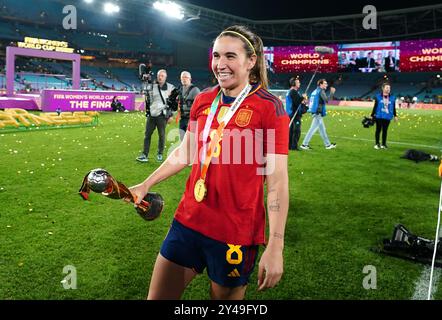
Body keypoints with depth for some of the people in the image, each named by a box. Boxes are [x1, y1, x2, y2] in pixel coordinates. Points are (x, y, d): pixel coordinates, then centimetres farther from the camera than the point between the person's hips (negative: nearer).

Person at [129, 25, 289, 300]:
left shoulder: (270, 108, -11)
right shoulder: (203, 100, 4)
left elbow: (277, 181, -14)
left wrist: (275, 247, -17)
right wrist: (145, 185, 20)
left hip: (236, 233, -5)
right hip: (188, 221, 5)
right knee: (157, 296, 14)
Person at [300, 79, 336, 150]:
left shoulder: (315, 91, 15)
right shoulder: (321, 91, -11)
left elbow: (309, 102, 18)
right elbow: (326, 100, -23)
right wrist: (332, 92, -16)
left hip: (316, 113, 10)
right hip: (318, 113, -10)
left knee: (322, 130, 15)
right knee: (312, 129, -5)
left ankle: (328, 145, 23)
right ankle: (304, 144, -2)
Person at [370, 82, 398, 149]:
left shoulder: (392, 98, 6)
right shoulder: (378, 97, -1)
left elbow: (394, 108, 11)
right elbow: (375, 107, 2)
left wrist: (395, 116, 8)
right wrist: (372, 115, 1)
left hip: (387, 117, 2)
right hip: (379, 117, -2)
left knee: (385, 131, 7)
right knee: (378, 130, 5)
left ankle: (384, 144, 16)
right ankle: (377, 144, 14)